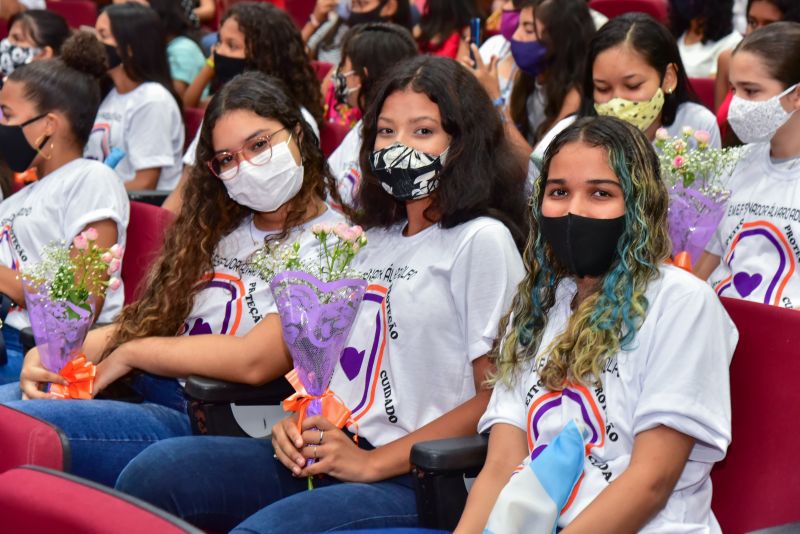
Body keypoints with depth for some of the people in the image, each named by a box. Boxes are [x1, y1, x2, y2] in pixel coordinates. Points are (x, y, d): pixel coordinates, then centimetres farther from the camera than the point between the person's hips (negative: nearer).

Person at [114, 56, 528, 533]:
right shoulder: (376, 240, 21)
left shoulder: (483, 241, -4)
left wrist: (372, 463, -14)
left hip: (413, 478, -7)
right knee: (154, 472, -13)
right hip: (329, 454, 7)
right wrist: (298, 422, 4)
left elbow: (494, 398, -10)